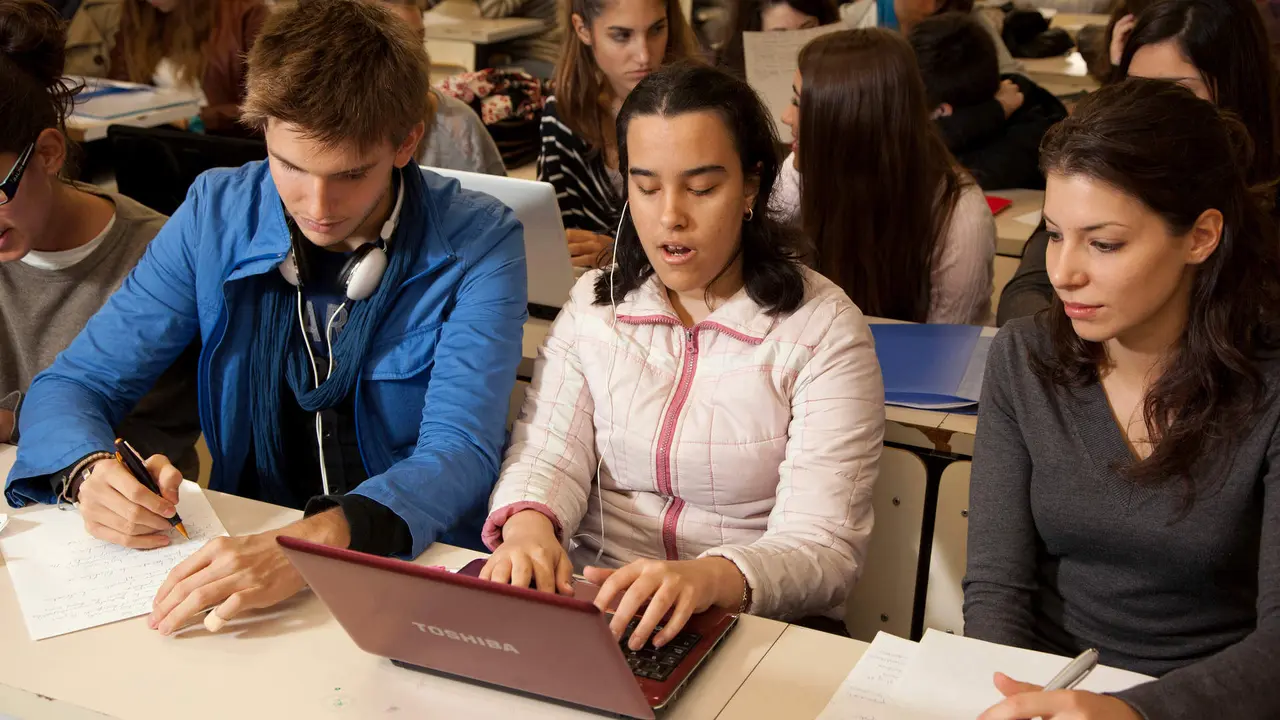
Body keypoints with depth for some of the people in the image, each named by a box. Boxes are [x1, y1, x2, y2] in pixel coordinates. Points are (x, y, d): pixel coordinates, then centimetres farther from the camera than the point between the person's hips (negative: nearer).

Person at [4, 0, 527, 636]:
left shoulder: (477, 244, -11)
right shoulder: (216, 214, -2)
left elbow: (460, 453, -21)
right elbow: (72, 386, 4)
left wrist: (315, 540, -40)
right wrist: (90, 473, -20)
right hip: (239, 553, 2)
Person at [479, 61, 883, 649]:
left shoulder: (824, 330, -4)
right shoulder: (594, 302, 12)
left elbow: (823, 545, -12)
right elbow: (546, 454, 3)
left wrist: (711, 578, -33)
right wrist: (528, 525, -22)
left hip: (756, 628, -2)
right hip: (591, 606, 3)